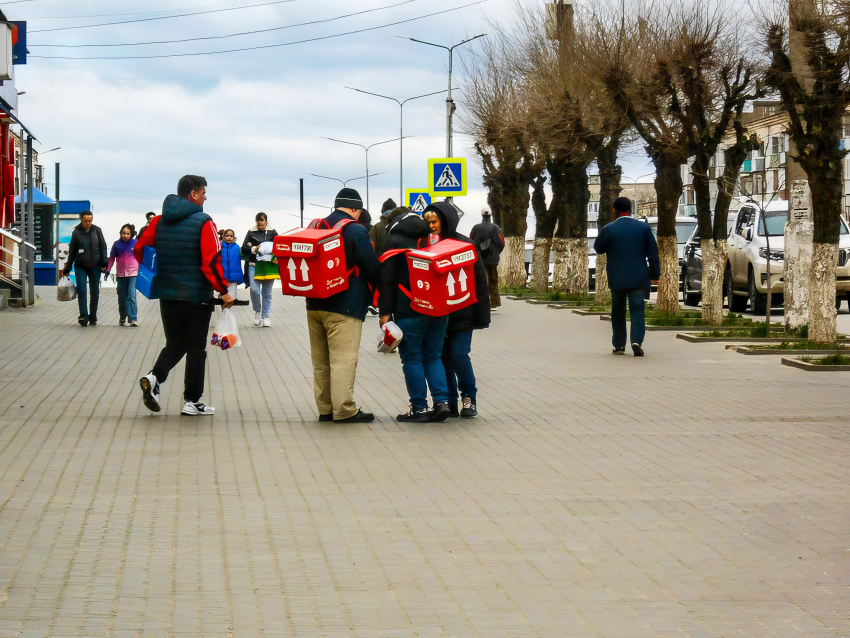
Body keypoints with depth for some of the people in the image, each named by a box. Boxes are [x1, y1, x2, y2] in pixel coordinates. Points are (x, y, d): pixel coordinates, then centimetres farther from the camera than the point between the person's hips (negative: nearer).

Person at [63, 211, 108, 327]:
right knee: (81, 291, -14)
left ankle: (93, 318, 14)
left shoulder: (97, 230, 3)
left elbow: (103, 247, 6)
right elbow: (72, 251, 8)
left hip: (95, 266, 1)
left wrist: (104, 262, -4)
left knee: (95, 293, 5)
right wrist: (68, 267, 9)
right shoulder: (76, 232, 2)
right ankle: (83, 316, -18)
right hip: (80, 266, -1)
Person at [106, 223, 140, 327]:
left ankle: (133, 319, -13)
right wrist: (108, 269, 5)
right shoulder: (117, 244, 2)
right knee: (122, 298, 13)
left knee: (131, 296, -13)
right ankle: (122, 318, 29)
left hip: (133, 273, -3)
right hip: (121, 275, 3)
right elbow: (112, 258, 10)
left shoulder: (135, 243, -3)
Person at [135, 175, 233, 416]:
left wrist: (154, 278, 17)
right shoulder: (203, 223, -12)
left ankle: (154, 377, -11)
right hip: (196, 296, -5)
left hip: (166, 294, 5)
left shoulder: (159, 221, 6)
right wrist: (223, 291, -11)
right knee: (196, 349, 7)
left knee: (175, 344, 16)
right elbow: (211, 262, -19)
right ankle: (192, 401, 9)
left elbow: (139, 249, 6)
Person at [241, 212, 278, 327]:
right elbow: (244, 249, 6)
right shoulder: (251, 233, 10)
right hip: (253, 265, 0)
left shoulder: (272, 233, 10)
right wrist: (254, 249, -11)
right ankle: (257, 311, 10)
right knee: (254, 290, -14)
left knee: (267, 293, 4)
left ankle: (265, 317, 12)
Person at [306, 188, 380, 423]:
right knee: (343, 360, -6)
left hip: (314, 305, 7)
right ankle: (344, 410, -7)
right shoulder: (356, 231, -9)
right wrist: (373, 291, 12)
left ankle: (325, 408, 16)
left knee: (320, 360, 11)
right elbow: (373, 268, -6)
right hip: (346, 307, -7)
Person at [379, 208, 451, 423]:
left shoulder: (394, 243, -2)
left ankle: (419, 408, 0)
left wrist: (385, 312, -8)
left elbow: (387, 280, -8)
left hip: (409, 311, -5)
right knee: (433, 356, 14)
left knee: (412, 359, 1)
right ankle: (442, 401, 3)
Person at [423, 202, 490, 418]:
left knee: (459, 355, -9)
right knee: (443, 357, 5)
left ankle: (469, 398, 10)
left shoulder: (464, 244, -4)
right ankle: (449, 403, 13)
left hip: (461, 313, -4)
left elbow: (479, 281, -3)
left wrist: (481, 315, -6)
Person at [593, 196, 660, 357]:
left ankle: (619, 345, 12)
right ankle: (637, 340, -18)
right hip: (639, 278, 0)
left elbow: (598, 249, 8)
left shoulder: (608, 229, -6)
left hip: (617, 278, 0)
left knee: (618, 312, 11)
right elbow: (653, 252, 1)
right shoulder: (644, 227, -1)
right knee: (637, 309, 0)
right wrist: (655, 274, 6)